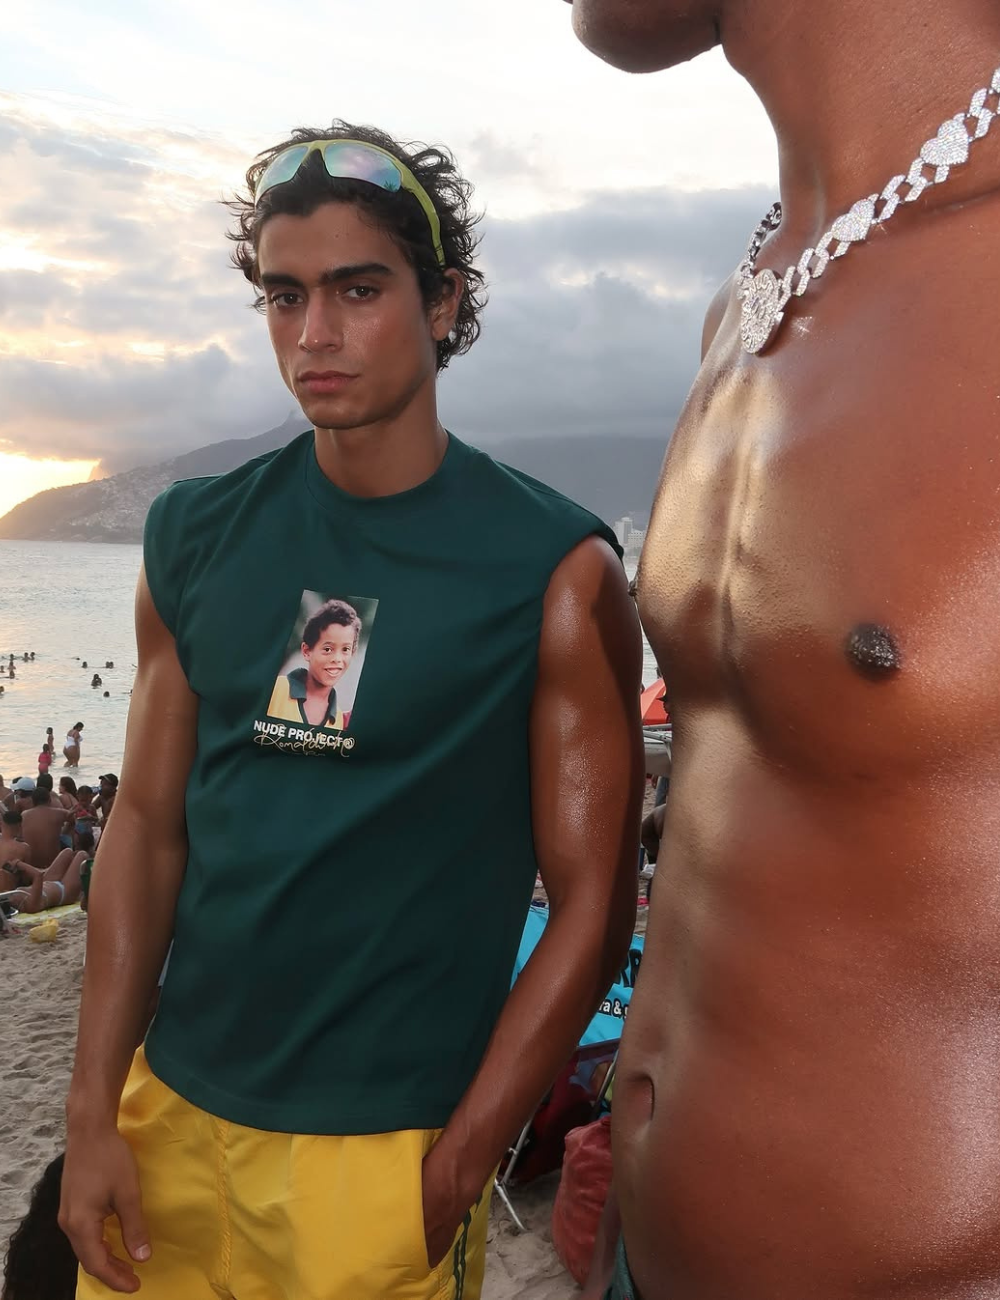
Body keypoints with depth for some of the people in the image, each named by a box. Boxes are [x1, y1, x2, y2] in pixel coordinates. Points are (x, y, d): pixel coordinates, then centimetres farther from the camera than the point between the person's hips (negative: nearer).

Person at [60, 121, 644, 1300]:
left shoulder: (555, 571, -12)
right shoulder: (196, 539, 0)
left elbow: (591, 905, -11)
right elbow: (147, 825, 3)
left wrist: (456, 1174, -11)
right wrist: (92, 1114, 0)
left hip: (384, 1142, -4)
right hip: (173, 1106, 4)